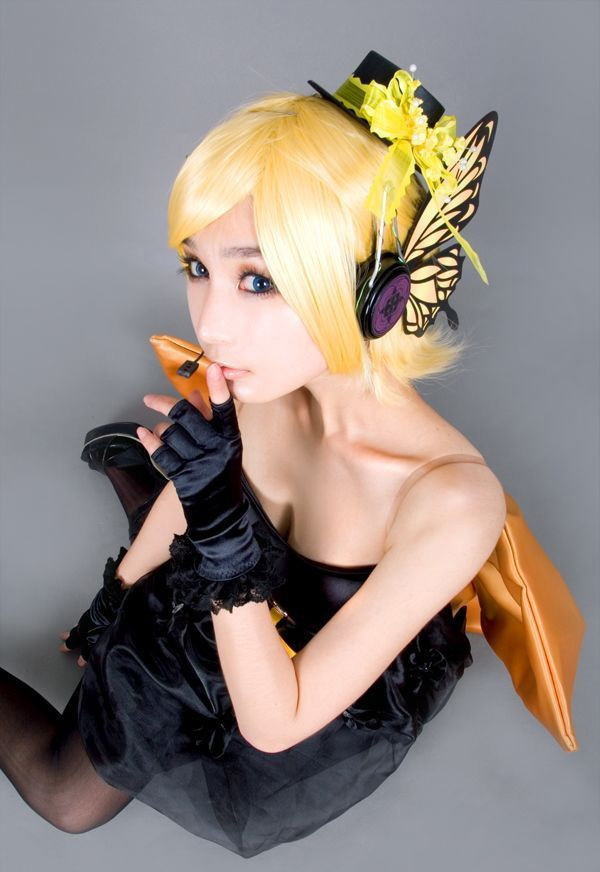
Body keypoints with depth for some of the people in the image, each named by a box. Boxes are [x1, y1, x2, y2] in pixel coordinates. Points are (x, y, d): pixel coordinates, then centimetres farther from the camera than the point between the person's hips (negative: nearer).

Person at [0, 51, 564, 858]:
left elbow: (274, 722, -33)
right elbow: (194, 476, -3)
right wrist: (117, 595, 12)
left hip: (317, 708, -3)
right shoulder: (260, 381, -28)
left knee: (72, 799, 13)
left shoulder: (455, 502, -44)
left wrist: (217, 523, -46)